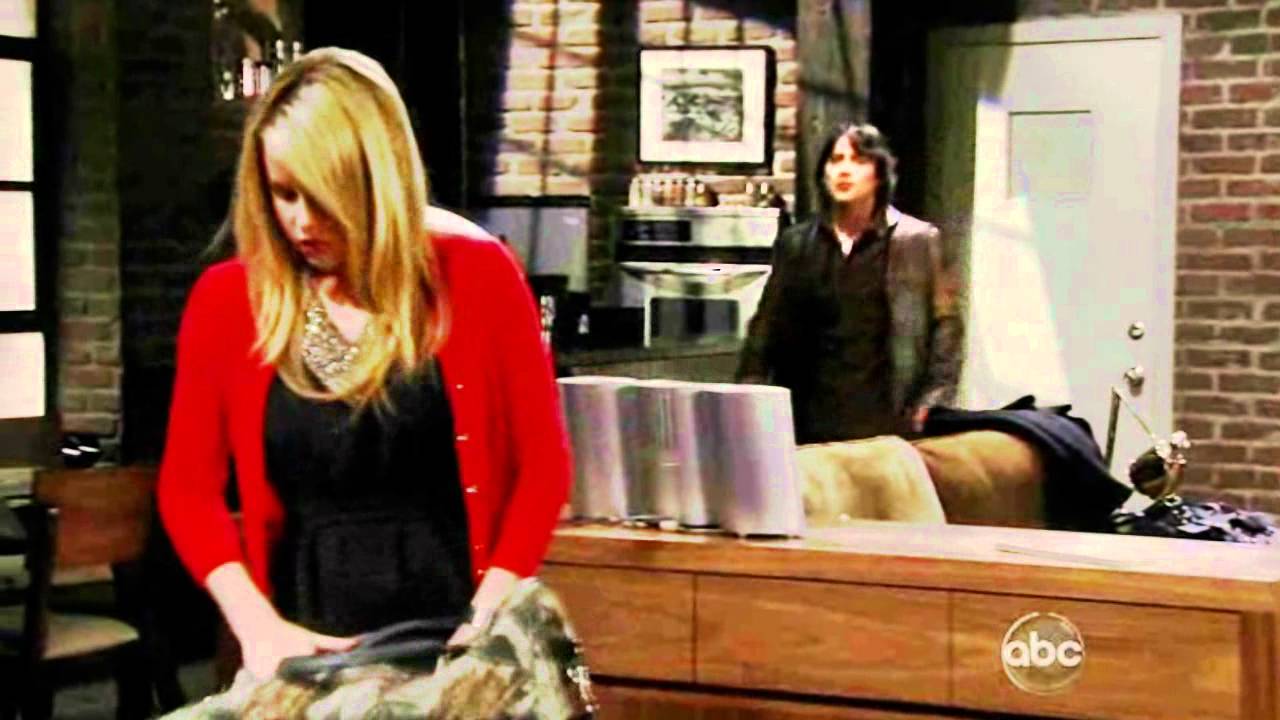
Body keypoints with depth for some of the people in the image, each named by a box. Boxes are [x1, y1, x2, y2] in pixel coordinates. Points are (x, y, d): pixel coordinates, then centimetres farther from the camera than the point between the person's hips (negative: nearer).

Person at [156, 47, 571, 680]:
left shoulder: (474, 274, -6)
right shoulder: (227, 300, -1)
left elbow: (541, 463, -4)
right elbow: (188, 487, 2)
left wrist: (488, 618, -14)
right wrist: (257, 624, -11)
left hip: (451, 633, -1)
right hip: (307, 637, 2)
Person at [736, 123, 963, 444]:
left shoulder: (917, 240, 5)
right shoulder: (794, 243, 13)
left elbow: (945, 323, 3)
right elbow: (765, 327, 14)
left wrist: (934, 402, -5)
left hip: (886, 420, -2)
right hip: (810, 424, 2)